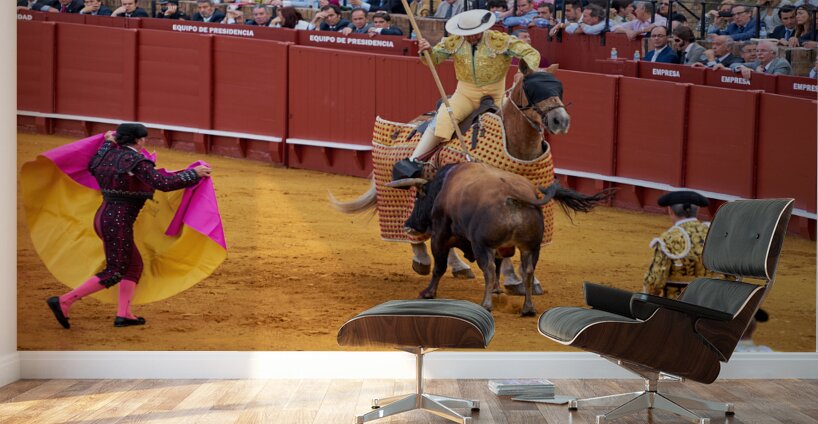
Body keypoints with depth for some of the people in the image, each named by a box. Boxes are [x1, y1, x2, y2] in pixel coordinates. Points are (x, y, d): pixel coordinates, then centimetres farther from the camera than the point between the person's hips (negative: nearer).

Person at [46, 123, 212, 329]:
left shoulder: (109, 155, 9)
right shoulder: (137, 162, -15)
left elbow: (93, 166, 30)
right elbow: (164, 183, -23)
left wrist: (108, 143, 36)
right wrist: (194, 173, -15)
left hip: (103, 218, 10)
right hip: (118, 222, -10)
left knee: (134, 265, 16)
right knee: (114, 273, -2)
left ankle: (123, 314, 13)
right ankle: (63, 302, -5)